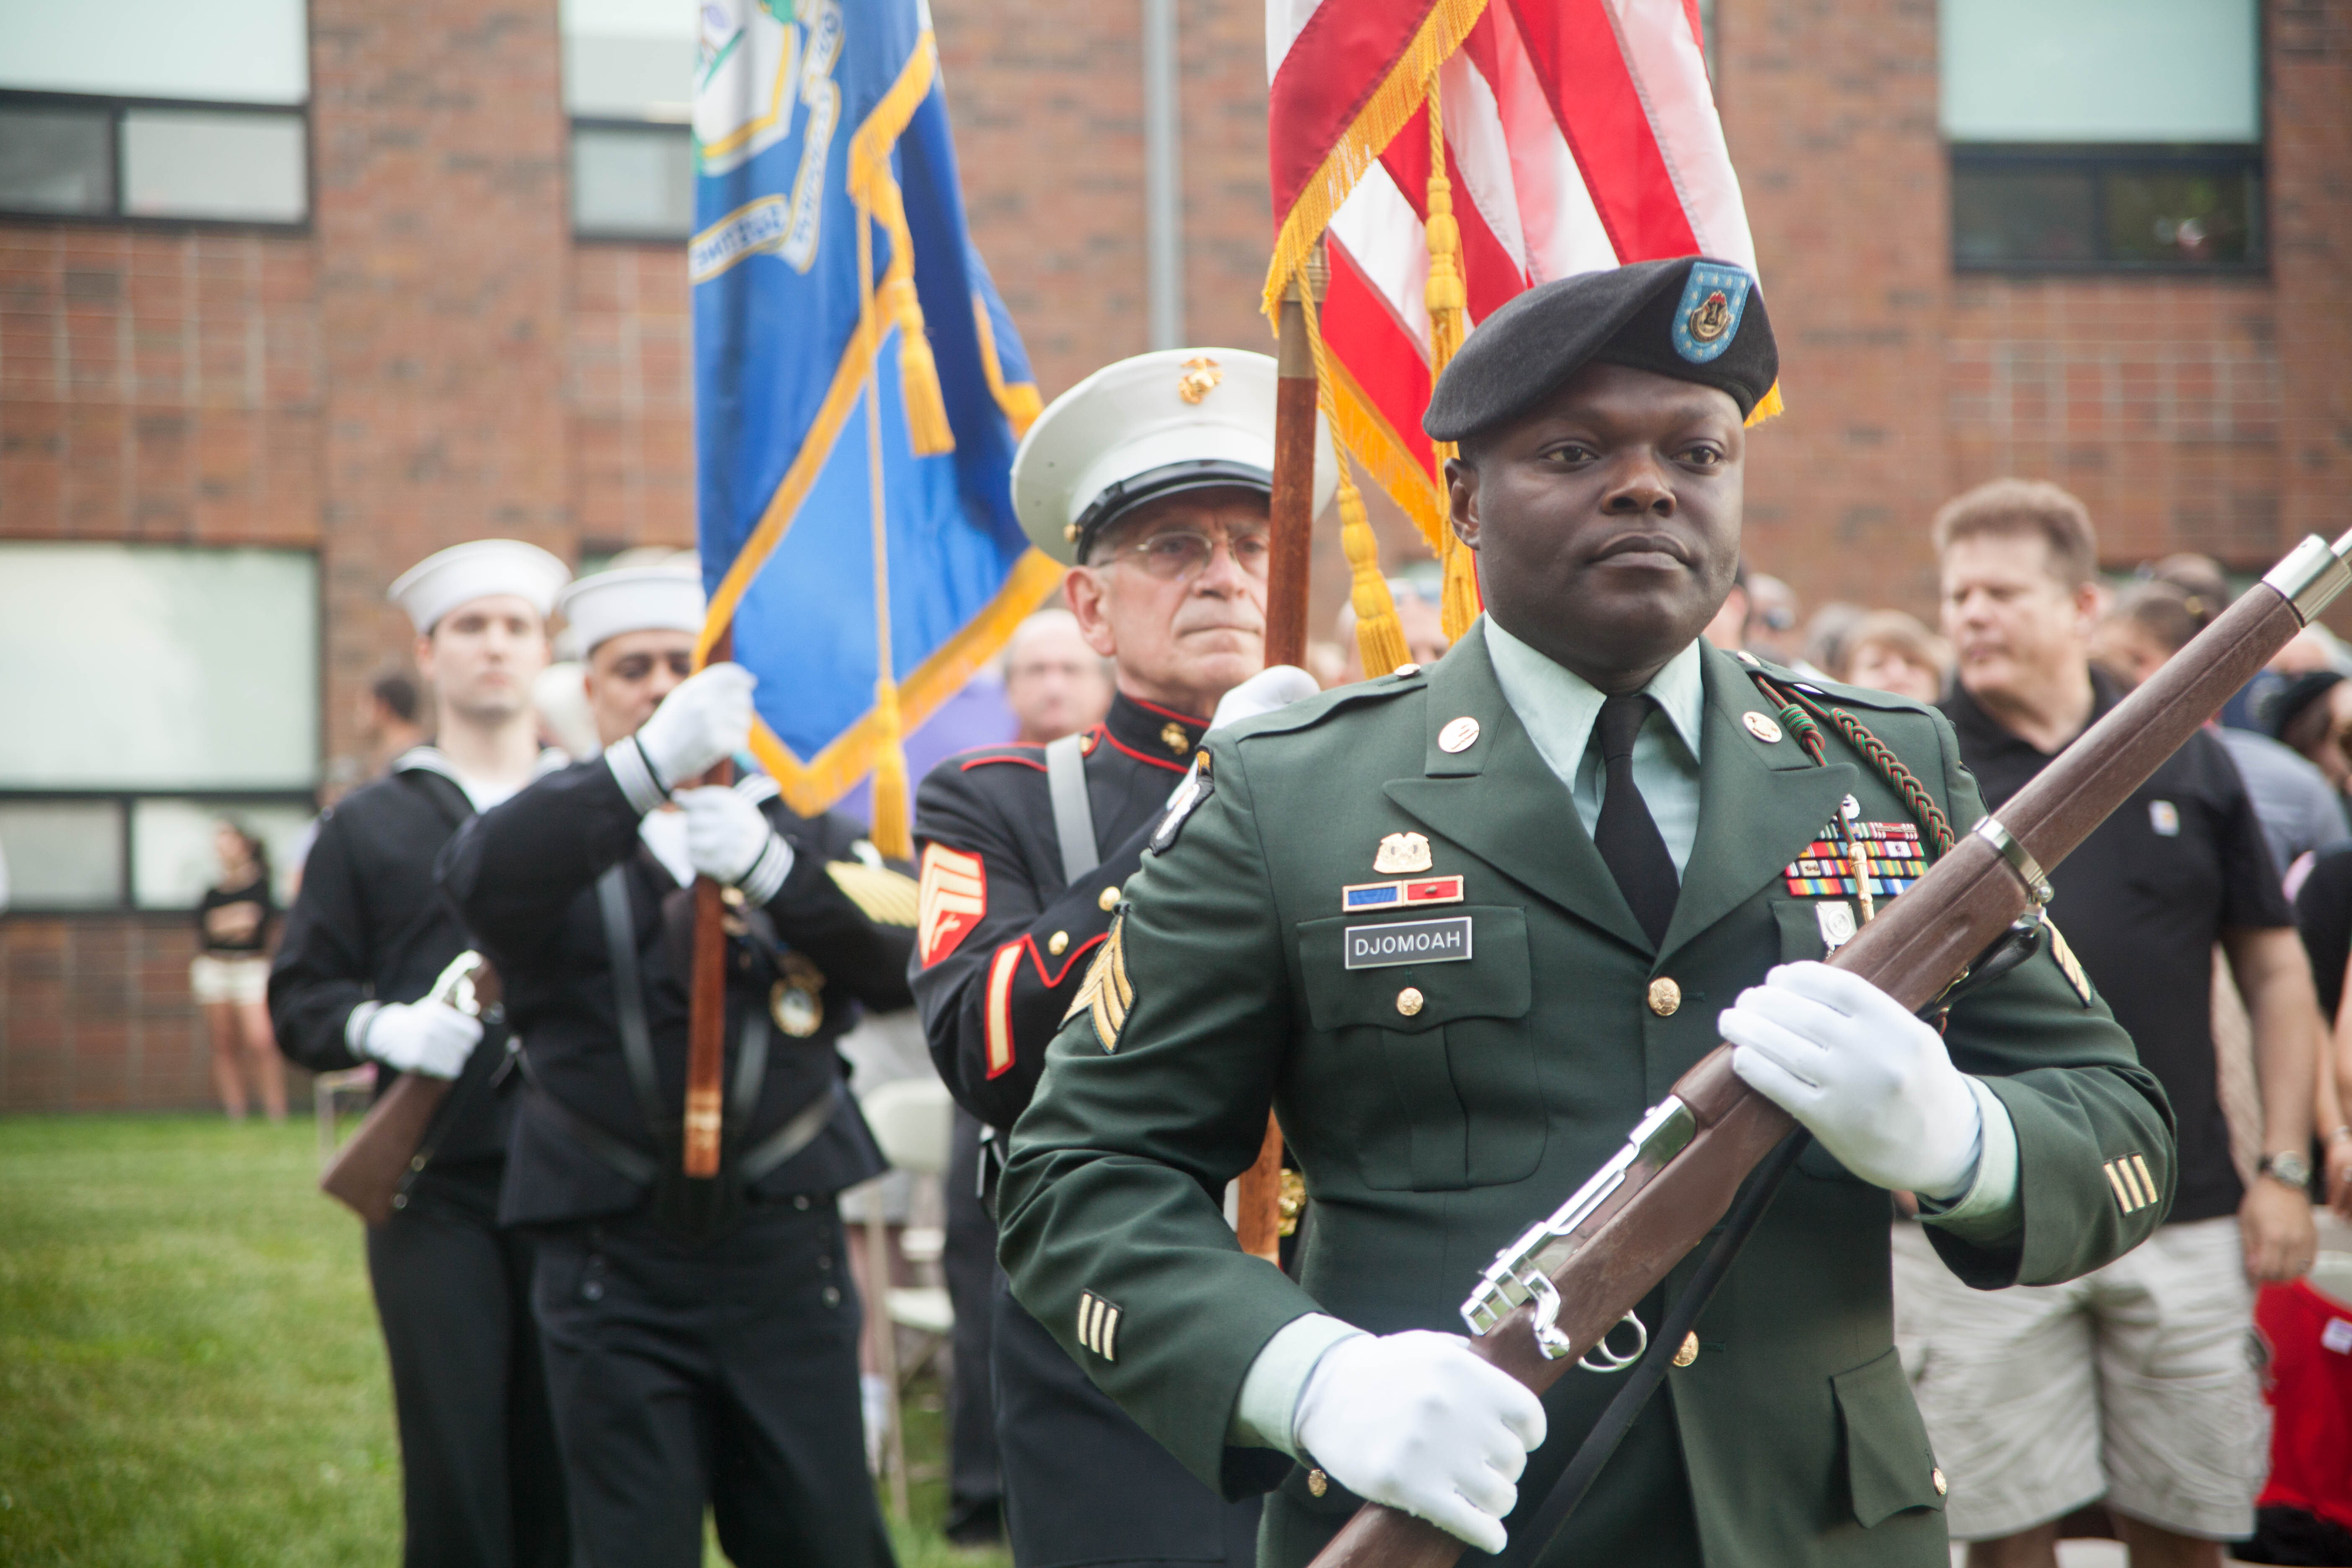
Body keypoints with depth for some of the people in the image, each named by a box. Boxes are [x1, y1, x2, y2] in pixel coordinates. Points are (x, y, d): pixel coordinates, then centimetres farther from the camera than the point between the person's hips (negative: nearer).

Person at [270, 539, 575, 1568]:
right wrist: (383, 1026, -12)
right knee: (455, 1473, -2)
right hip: (435, 1187, 0)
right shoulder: (369, 827, 11)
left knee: (568, 1472, 2)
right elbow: (298, 1003, 8)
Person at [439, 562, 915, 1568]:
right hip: (613, 1266, -1)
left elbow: (898, 967, -4)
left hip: (785, 1255, 2)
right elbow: (477, 880, -20)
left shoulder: (799, 829, 12)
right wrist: (650, 763, -35)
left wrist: (770, 869, -22)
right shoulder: (559, 837, 6)